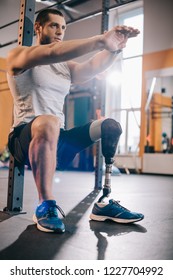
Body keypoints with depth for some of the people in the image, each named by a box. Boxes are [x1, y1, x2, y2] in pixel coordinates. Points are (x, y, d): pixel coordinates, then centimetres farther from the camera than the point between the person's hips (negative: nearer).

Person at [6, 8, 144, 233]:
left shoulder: (66, 66, 20)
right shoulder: (18, 56, 2)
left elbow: (92, 67, -3)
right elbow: (51, 53, -21)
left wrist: (114, 48, -23)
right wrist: (100, 40, -29)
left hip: (57, 139, 7)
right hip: (26, 138, -6)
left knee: (110, 126, -5)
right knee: (48, 123, -38)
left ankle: (105, 202, -9)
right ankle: (45, 205, -25)